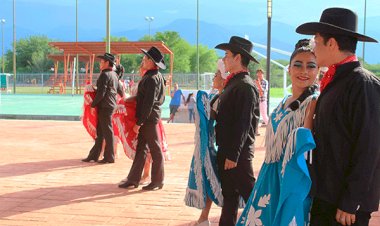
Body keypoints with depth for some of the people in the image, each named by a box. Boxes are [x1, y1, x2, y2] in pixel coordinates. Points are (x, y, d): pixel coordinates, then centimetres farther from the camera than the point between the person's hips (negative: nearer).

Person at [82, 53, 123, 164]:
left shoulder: (105, 75, -13)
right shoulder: (114, 75, 15)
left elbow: (101, 92, -19)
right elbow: (120, 90, 24)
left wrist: (93, 104, -12)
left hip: (105, 107, -9)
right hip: (111, 105, 9)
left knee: (107, 132, -2)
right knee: (100, 131, 12)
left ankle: (109, 157, 5)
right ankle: (94, 155, 17)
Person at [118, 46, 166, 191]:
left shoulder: (151, 79, -18)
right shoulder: (156, 76, 12)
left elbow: (148, 103, -21)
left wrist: (139, 123, -18)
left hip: (149, 118, -10)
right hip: (147, 118, 10)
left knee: (155, 149, 0)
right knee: (141, 148, 12)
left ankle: (157, 181, 11)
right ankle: (133, 179, 19)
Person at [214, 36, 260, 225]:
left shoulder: (245, 86, -17)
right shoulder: (233, 83, 12)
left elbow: (243, 124, -21)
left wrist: (233, 156, -21)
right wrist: (224, 152, 14)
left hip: (238, 153, -9)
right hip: (226, 150, 9)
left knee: (248, 192, 1)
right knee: (229, 194, 17)